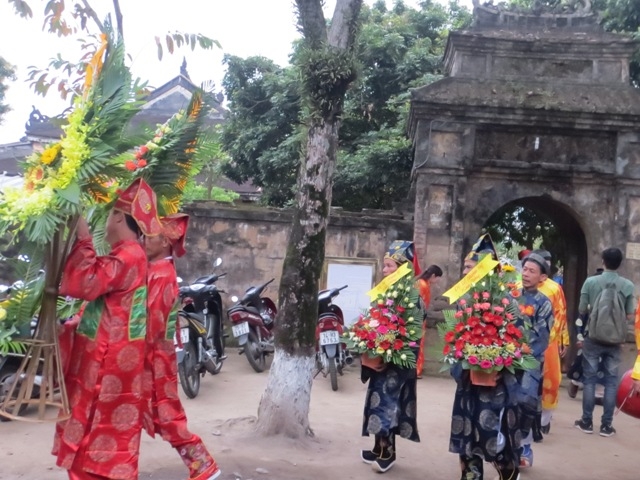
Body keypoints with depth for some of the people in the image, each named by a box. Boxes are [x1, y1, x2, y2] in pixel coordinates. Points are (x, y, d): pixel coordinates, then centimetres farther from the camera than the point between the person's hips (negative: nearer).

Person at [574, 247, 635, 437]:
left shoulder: (591, 282, -7)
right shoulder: (628, 285, -4)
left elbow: (581, 310, -2)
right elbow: (630, 315, 0)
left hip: (593, 338, -1)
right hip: (615, 340, 1)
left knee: (590, 379, 7)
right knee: (611, 381, 8)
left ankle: (587, 422, 11)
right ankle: (606, 424, 10)